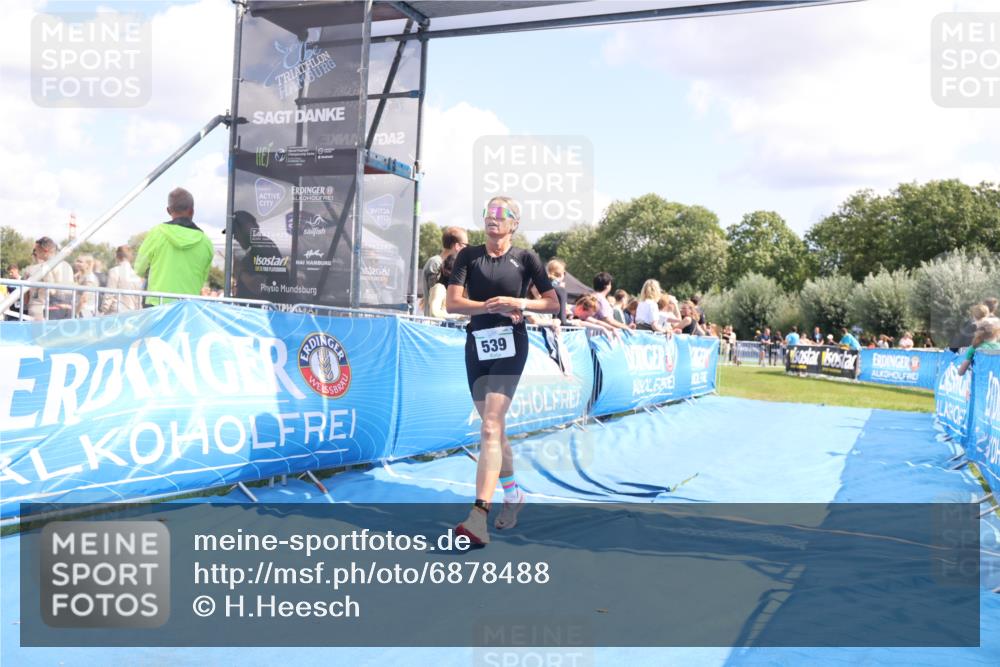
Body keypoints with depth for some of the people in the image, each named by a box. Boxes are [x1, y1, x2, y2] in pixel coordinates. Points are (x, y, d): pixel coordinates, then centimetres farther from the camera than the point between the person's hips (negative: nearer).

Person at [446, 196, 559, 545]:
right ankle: (512, 494, 34)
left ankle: (478, 516, -23)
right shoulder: (468, 255, 6)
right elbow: (453, 303, -5)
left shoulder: (525, 258, 3)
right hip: (477, 345, 4)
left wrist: (519, 302, -12)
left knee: (491, 428, -17)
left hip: (510, 345, -4)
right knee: (494, 428, 13)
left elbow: (553, 303, 4)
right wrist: (492, 306, -16)